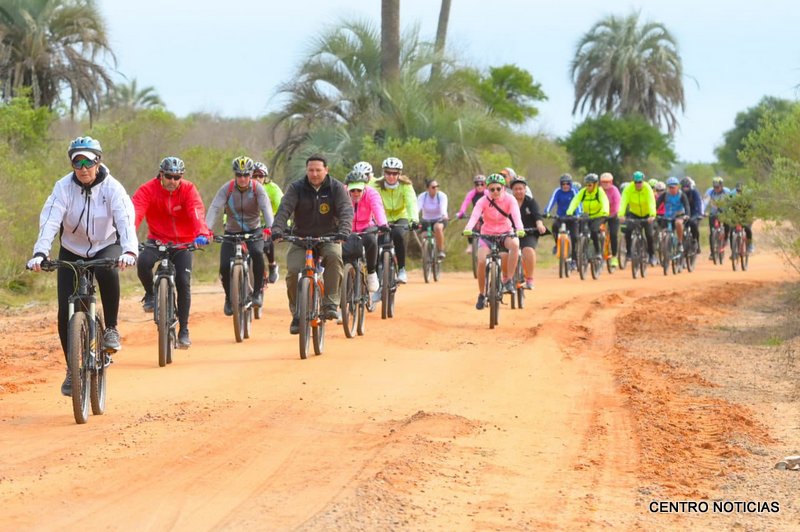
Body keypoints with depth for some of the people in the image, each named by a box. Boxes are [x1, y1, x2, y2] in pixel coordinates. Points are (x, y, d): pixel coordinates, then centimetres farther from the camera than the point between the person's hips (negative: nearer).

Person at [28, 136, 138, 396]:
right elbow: (49, 221, -27)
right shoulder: (63, 187, -16)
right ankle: (72, 369, 10)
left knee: (107, 271, -38)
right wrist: (39, 253, -43)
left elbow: (125, 220, -31)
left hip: (106, 247, -2)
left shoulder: (112, 188, -18)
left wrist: (129, 250, -50)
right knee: (65, 313, -9)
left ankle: (111, 328, -18)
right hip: (72, 251, 2)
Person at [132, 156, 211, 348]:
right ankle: (150, 294, 1)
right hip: (157, 240, 0)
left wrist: (202, 233, -51)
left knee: (183, 282, -11)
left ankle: (184, 330, 3)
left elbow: (197, 213, -31)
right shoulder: (148, 190, -15)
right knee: (143, 262, -30)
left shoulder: (188, 190, -15)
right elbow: (135, 213, -29)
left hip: (183, 242, 0)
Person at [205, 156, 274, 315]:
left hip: (254, 232, -1)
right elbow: (215, 208, -21)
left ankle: (258, 291, -15)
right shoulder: (227, 189, -11)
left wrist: (269, 226, -45)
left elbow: (266, 208, -25)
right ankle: (229, 298, 13)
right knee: (225, 266, -15)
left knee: (257, 253, -33)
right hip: (232, 233, 1)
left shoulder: (257, 189, -11)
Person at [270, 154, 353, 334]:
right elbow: (284, 209, -17)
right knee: (293, 271, -21)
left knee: (334, 256, -34)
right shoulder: (296, 188, -4)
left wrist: (343, 232, -38)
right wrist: (277, 230, -36)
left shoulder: (337, 188, -5)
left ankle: (330, 305, -27)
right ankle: (297, 314, -3)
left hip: (328, 238, -1)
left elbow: (346, 211, -18)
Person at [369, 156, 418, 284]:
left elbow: (411, 202, -28)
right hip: (384, 220, 2)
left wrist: (414, 219, -46)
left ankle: (401, 269, -20)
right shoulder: (377, 185, -14)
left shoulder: (405, 185, -16)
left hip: (401, 217, -2)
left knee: (398, 234, -33)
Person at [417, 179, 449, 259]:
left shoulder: (442, 196, -15)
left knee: (438, 227, -36)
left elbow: (443, 208, -33)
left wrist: (444, 216, -55)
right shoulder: (422, 196, -12)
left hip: (439, 220, -2)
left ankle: (441, 250, -22)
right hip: (426, 220, 2)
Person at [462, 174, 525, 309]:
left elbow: (516, 215, -29)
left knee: (515, 244, -35)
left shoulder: (509, 199, -14)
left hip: (505, 233, 0)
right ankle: (482, 295, 0)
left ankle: (508, 280, -22)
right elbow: (474, 215, -31)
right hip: (487, 234, 0)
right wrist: (468, 229, -51)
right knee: (481, 261, -22)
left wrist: (519, 229, -50)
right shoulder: (483, 201, -15)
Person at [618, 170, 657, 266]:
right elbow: (623, 202, -31)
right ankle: (628, 252, -8)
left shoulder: (647, 189, -24)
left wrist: (652, 215, -51)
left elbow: (651, 202, -34)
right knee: (627, 230, -22)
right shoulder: (628, 189, -21)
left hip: (646, 215, -1)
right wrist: (620, 215, -47)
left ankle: (651, 255, 11)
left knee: (649, 235, -11)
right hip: (634, 214, 1)